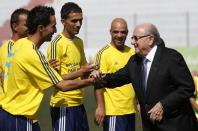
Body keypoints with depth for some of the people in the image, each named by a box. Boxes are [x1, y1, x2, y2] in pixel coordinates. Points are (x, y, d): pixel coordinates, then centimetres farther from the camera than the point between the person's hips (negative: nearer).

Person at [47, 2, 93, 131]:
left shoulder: (79, 42, 12)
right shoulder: (56, 44, -12)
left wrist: (89, 72, -5)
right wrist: (80, 72, -23)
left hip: (79, 103, 8)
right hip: (63, 105, -7)